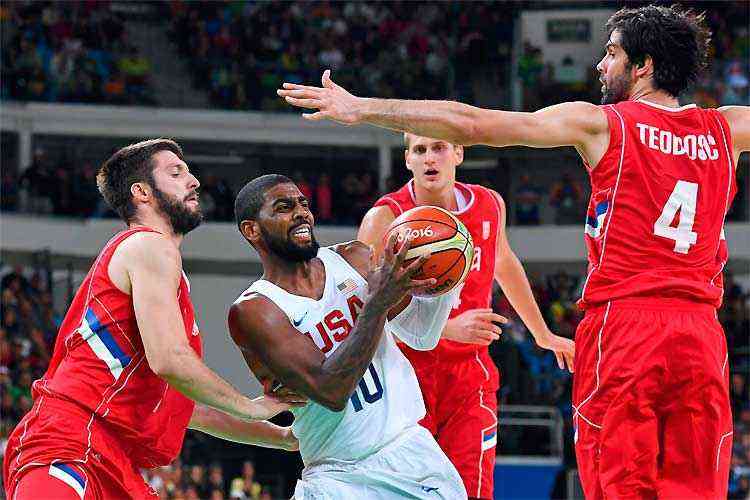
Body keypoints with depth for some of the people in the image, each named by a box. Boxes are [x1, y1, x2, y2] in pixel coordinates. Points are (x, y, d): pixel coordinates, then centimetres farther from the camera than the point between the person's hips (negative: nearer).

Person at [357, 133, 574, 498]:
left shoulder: (490, 205, 4)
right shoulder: (385, 218, -13)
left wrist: (543, 335, 35)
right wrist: (448, 329, -28)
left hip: (470, 373, 3)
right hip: (407, 372, -3)